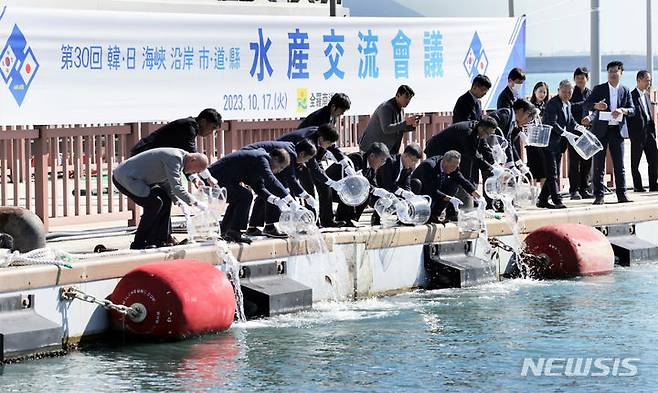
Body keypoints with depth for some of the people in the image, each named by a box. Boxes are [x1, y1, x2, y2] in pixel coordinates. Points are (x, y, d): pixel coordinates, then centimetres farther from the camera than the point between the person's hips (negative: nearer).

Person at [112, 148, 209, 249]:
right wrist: (195, 203, -25)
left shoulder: (180, 157, 10)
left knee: (165, 199, 8)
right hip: (125, 178, -11)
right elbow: (176, 187, -29)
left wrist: (179, 201, 3)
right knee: (155, 203, -19)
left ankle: (161, 239, 10)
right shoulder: (174, 158, -23)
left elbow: (168, 184, 17)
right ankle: (138, 244, -11)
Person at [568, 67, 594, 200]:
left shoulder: (591, 94, 10)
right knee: (574, 162, -4)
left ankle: (584, 189, 11)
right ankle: (574, 190, -1)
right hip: (574, 132, -3)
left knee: (587, 162, 5)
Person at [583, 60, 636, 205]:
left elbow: (632, 110, 5)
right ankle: (598, 195, 1)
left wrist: (622, 110, -16)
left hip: (617, 130, 2)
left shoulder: (625, 91, 10)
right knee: (598, 164, -1)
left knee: (619, 164, 2)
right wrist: (596, 105, -24)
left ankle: (622, 194, 6)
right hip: (601, 130, -2)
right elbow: (585, 105, -3)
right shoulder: (599, 89, 4)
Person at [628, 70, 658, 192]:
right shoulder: (632, 95, -8)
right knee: (635, 161, 1)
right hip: (637, 132, -7)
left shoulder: (647, 95, 17)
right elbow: (633, 114, -12)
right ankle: (637, 186, 5)